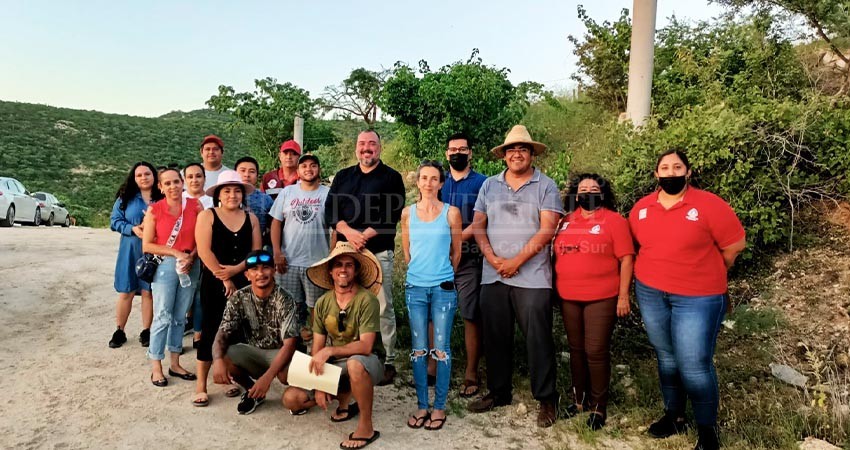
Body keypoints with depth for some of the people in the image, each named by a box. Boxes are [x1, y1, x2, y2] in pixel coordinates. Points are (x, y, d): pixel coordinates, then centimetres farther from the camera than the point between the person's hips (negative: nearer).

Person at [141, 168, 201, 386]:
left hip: (191, 265, 3)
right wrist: (176, 253, -12)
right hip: (165, 265, -2)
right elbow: (147, 245, -4)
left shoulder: (195, 205, 1)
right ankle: (156, 368, 9)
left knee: (180, 317, 11)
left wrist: (191, 257, -13)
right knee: (163, 317, -2)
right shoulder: (154, 210, -3)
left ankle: (175, 364, 22)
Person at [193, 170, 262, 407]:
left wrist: (235, 270, -12)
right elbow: (204, 251, -10)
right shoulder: (207, 216, -1)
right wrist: (224, 280, -11)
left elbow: (256, 252, 3)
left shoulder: (251, 218, 9)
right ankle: (201, 386, 6)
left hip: (243, 282, 3)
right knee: (210, 330, -1)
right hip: (214, 283, -3)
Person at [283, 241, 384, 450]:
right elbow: (317, 349, 0)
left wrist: (330, 351, -30)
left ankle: (366, 428, -20)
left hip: (367, 362, -5)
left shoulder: (366, 300, -18)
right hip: (335, 365, 5)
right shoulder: (323, 303, -2)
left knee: (355, 363, -41)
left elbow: (366, 346, -24)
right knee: (291, 399, -9)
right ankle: (344, 398, 15)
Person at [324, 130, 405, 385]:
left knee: (383, 307, -3)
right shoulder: (342, 177, 16)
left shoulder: (391, 177, 4)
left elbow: (393, 215, -7)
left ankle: (387, 362, 5)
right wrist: (349, 232, -11)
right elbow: (330, 211, 7)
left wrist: (365, 236, -16)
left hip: (378, 252, -4)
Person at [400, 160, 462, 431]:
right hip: (415, 287, 2)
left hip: (443, 287, -2)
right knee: (418, 349, 6)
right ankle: (422, 405, 17)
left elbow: (456, 252, 8)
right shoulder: (408, 213, 5)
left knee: (441, 349, 2)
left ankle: (439, 406, 14)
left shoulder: (451, 212, -1)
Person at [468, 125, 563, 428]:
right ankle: (498, 392, 27)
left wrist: (516, 261, -14)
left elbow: (546, 230, -9)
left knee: (538, 339, 0)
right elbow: (478, 226, 9)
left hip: (532, 277, -4)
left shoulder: (546, 186, 0)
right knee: (495, 337, 11)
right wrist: (491, 258, -7)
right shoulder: (489, 185, 12)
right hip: (493, 276, 4)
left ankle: (546, 399, 15)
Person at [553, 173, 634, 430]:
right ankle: (579, 398, 28)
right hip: (568, 298, 4)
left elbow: (626, 259, -6)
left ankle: (598, 406, 14)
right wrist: (555, 289, 10)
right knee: (576, 349, 13)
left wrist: (623, 296, -10)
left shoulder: (613, 220, -3)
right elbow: (556, 255, 15)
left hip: (602, 298, -4)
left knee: (596, 351, -1)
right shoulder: (565, 221, 10)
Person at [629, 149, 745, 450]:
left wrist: (706, 275, 6)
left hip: (697, 297, -4)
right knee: (666, 358, 15)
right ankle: (674, 416, 32)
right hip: (650, 293, 4)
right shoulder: (641, 208, 2)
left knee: (694, 365, -4)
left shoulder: (709, 205, -11)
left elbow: (735, 245, -4)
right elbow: (636, 246, 16)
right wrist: (662, 270, 12)